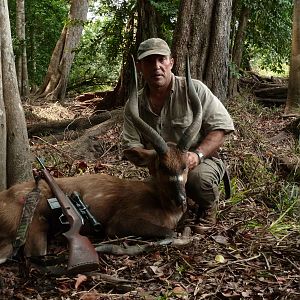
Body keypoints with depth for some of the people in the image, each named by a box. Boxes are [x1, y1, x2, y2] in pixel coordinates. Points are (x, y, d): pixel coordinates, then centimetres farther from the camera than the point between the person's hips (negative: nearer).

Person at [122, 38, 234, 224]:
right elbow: (131, 146, -2)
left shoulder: (194, 90, -11)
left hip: (203, 161, -3)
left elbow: (221, 127, -12)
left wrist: (198, 154, -28)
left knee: (199, 176, -37)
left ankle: (208, 209, -2)